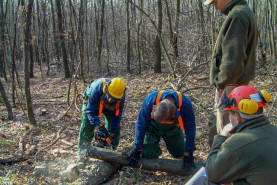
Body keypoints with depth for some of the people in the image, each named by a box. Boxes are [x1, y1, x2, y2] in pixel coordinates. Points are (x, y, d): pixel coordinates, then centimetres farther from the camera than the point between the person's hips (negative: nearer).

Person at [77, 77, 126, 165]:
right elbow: (90, 111, -37)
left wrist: (111, 134, -25)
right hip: (91, 101, -3)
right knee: (87, 126, -15)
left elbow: (117, 115, -23)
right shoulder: (97, 89, -45)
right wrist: (99, 125, -48)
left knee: (115, 127, -6)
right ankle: (82, 153, -7)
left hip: (109, 107, 3)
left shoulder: (121, 97, -34)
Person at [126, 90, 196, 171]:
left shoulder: (185, 104, -38)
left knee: (179, 154, 7)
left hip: (173, 129, 1)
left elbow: (190, 129, -24)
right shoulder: (151, 100, -39)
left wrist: (188, 155, -19)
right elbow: (141, 125, -25)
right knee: (148, 155, -12)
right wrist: (137, 150, -18)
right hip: (153, 127, -1)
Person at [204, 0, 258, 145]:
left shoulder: (237, 15, -17)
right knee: (214, 125, 21)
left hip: (230, 89, -11)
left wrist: (221, 83, -15)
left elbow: (233, 58, -24)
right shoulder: (245, 12, 15)